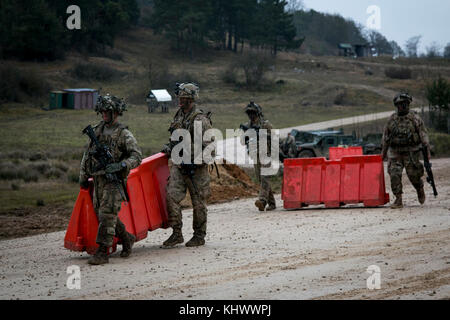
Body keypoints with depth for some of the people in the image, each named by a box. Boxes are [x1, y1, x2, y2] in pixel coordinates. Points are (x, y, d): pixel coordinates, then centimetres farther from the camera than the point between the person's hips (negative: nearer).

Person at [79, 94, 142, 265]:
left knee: (107, 215, -13)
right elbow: (87, 154, 19)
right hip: (98, 180, 7)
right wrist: (83, 176, 17)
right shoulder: (96, 130, 12)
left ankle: (102, 252, -13)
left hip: (114, 180, -7)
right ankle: (127, 238, 32)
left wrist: (121, 165, -29)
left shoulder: (124, 134, -7)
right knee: (101, 215, 12)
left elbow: (137, 156, -13)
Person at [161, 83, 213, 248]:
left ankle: (199, 235, 14)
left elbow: (208, 145, -15)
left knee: (198, 201, 3)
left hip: (196, 166, -7)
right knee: (172, 196, -4)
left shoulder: (200, 119, -13)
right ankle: (176, 233, 1)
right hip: (179, 164, 7)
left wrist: (196, 160, -19)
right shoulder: (179, 116, 12)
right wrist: (169, 146, 8)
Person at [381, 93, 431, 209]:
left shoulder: (415, 118, -2)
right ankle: (398, 200, -2)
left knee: (413, 174, -4)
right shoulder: (392, 119, 8)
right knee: (394, 175, -8)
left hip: (411, 152, -3)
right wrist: (383, 151, 16)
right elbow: (386, 136, 16)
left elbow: (423, 134, -3)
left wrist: (427, 151, -10)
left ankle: (420, 189, 28)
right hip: (395, 152, 3)